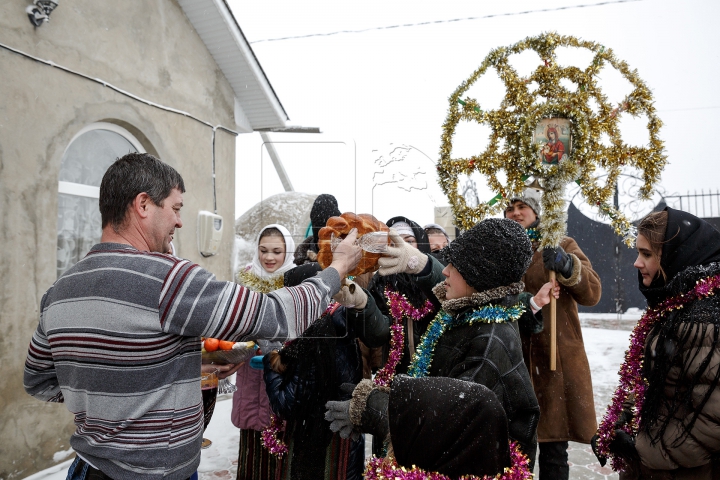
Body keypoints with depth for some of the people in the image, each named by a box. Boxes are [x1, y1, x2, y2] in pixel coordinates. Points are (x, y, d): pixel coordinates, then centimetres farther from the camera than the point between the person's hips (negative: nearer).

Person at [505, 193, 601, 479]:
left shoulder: (562, 246, 6)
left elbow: (593, 293, -6)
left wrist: (568, 266, -22)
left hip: (554, 359, -2)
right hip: (511, 359, 2)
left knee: (553, 451, 4)